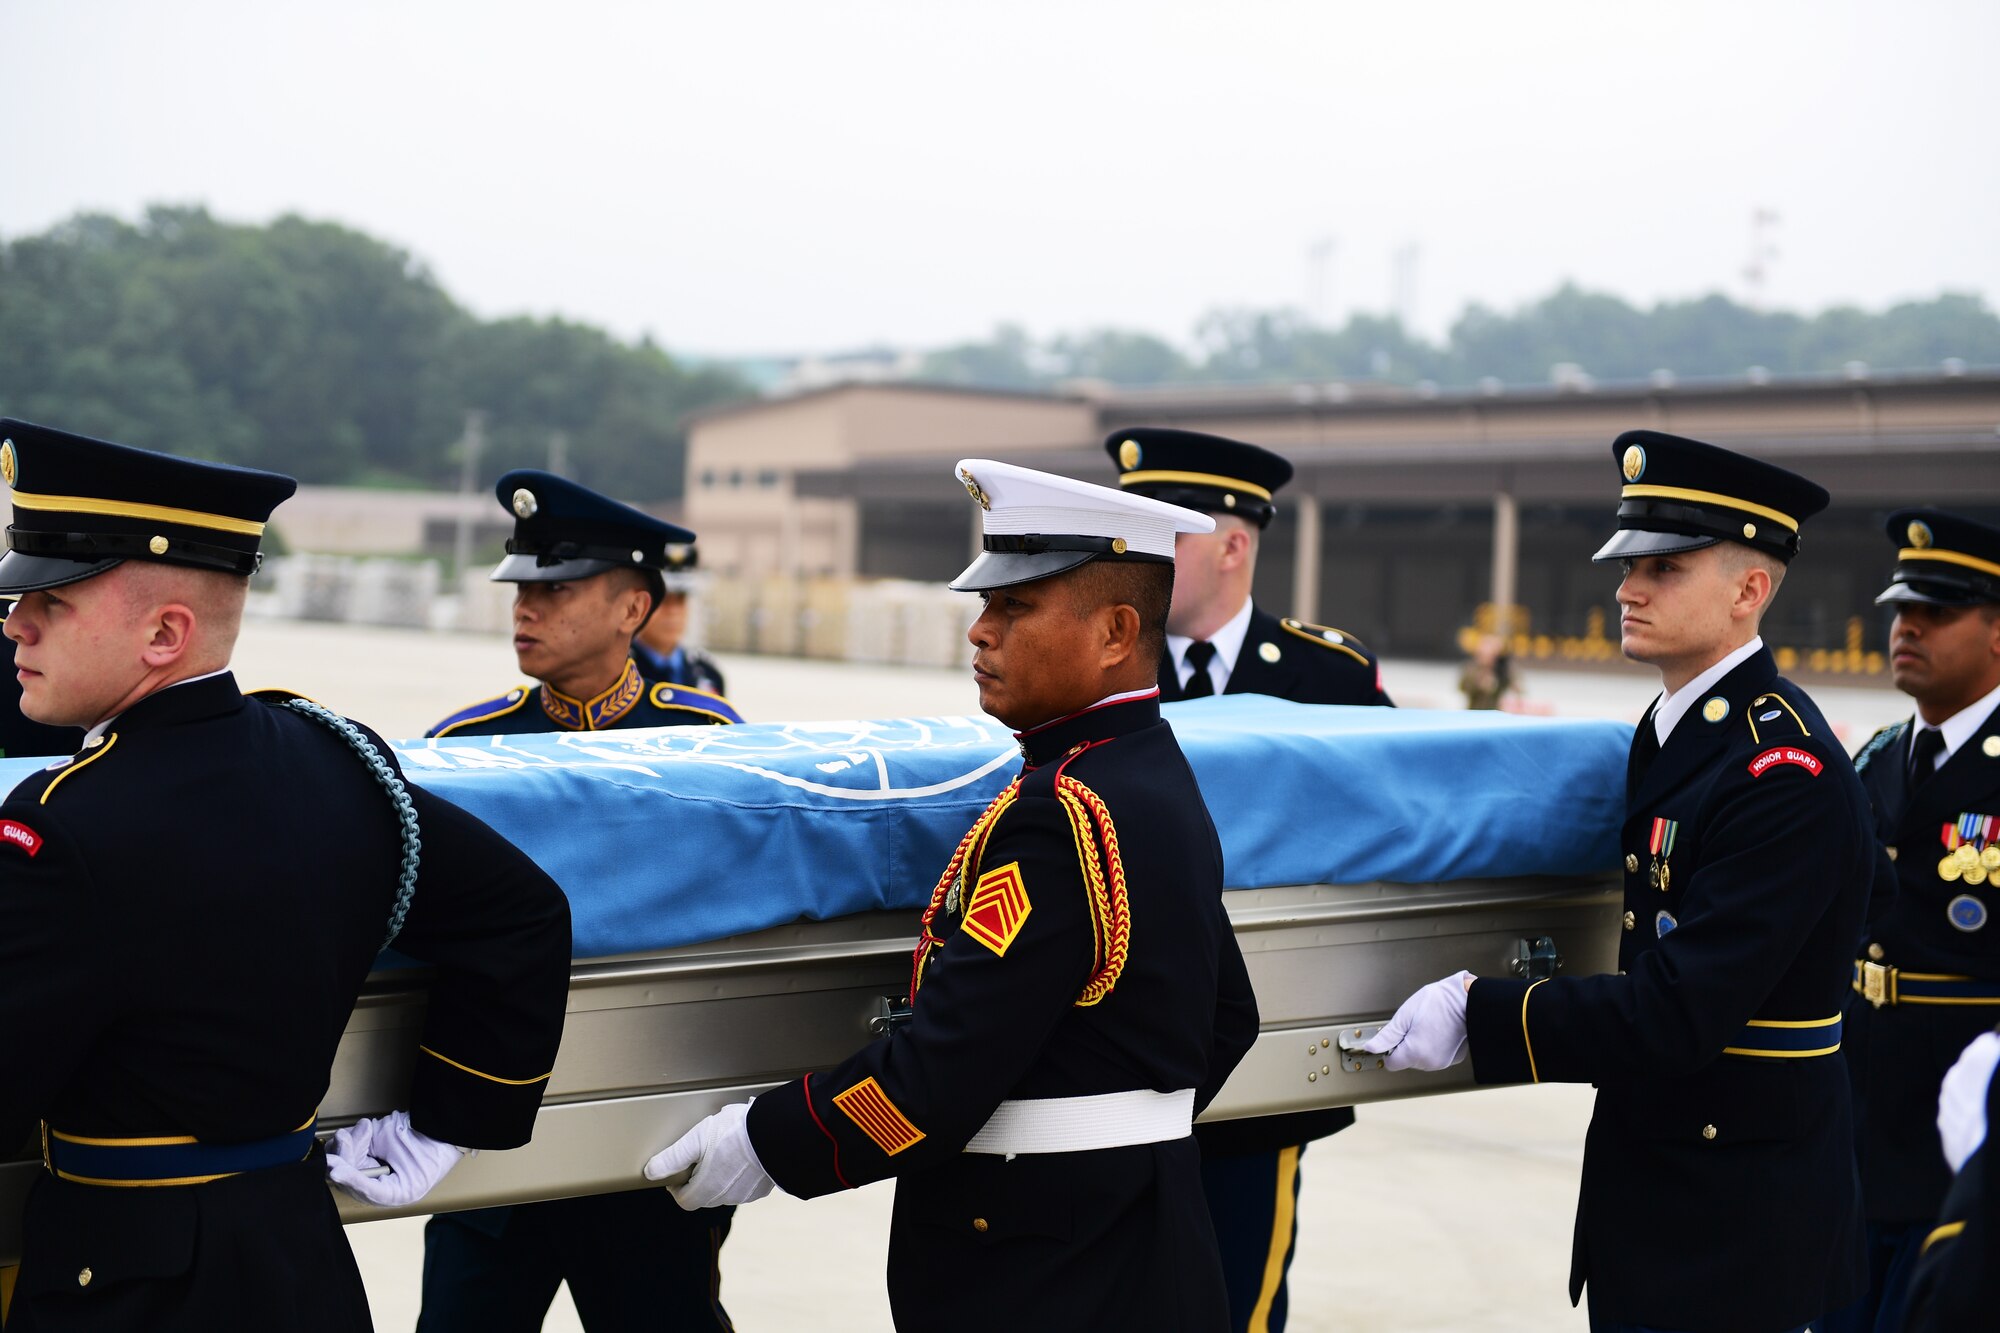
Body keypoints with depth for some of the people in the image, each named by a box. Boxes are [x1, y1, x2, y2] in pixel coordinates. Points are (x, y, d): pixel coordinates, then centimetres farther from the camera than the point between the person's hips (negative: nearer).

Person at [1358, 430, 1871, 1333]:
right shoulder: (1668, 732, 8)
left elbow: (1679, 1014, -26)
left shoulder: (1787, 773, -21)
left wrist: (1477, 1015, -22)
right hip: (1649, 1188, 9)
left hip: (1737, 1213, -9)